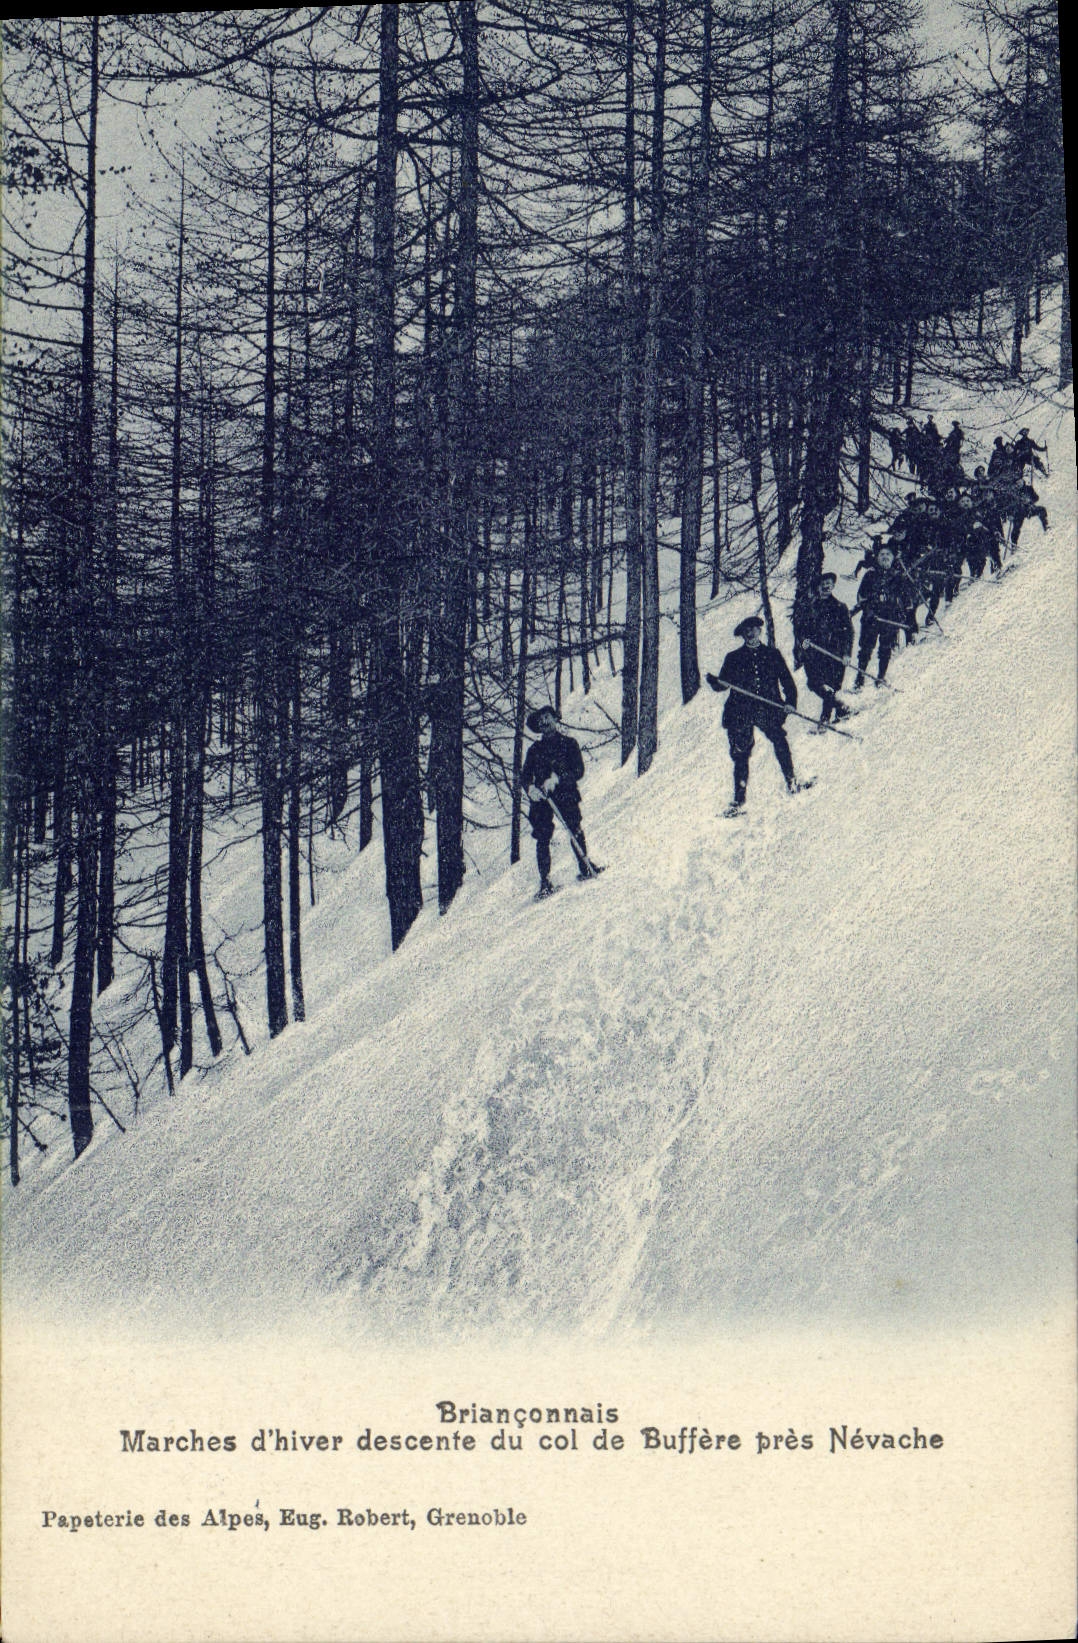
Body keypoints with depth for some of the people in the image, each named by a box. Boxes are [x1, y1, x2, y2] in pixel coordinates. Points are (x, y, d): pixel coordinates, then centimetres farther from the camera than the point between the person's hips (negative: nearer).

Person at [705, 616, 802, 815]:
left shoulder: (773, 654, 12)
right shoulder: (733, 658, 12)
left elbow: (786, 679, 12)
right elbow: (723, 683, 9)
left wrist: (790, 700, -3)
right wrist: (714, 681, -14)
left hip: (768, 709, 0)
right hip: (740, 711, 0)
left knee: (780, 742, -10)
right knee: (740, 754, -5)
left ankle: (791, 781, 14)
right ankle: (739, 800, -3)